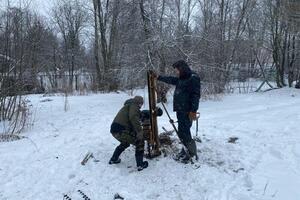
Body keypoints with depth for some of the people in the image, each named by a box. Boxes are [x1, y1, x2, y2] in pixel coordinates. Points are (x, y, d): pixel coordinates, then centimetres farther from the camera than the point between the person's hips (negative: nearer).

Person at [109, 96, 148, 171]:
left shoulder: (127, 106, 30)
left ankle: (113, 159, 43)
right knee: (140, 143, 5)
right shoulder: (134, 105, 1)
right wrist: (139, 131, -22)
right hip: (121, 130, -9)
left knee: (125, 143, 35)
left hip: (114, 129, 9)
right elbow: (133, 117, -20)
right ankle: (140, 165, 5)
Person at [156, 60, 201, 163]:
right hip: (180, 111, 9)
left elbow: (196, 95, -18)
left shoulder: (193, 78, -11)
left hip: (187, 112, -9)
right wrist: (159, 77, 41)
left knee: (184, 132, -8)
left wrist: (193, 110, -22)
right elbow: (171, 80, 34)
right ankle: (186, 150, 25)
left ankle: (192, 153, 6)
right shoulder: (181, 79, 17)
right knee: (183, 132, 13)